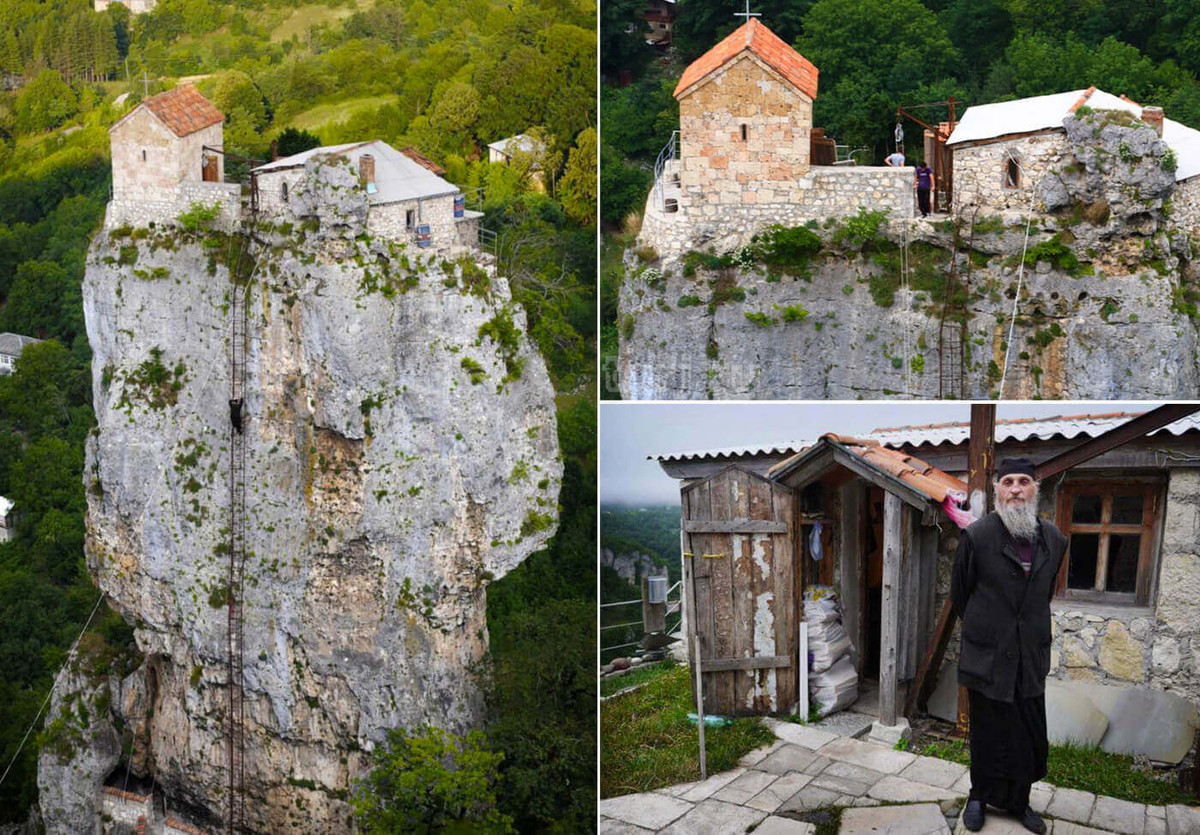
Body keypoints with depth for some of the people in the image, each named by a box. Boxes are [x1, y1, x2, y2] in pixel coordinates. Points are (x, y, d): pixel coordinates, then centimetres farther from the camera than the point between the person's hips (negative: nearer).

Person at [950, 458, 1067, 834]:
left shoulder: (1053, 540, 2)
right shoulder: (977, 536, -11)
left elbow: (1044, 595, 16)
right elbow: (959, 594, 2)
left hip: (1031, 658, 3)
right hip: (987, 656, -3)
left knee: (1030, 736, 8)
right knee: (988, 733, 9)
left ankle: (1018, 801, 28)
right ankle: (980, 797, 29)